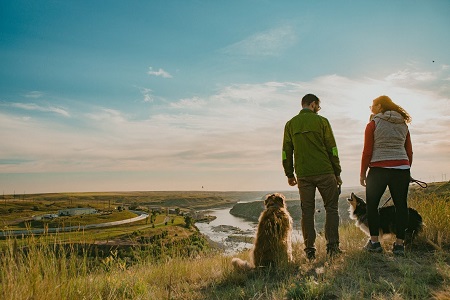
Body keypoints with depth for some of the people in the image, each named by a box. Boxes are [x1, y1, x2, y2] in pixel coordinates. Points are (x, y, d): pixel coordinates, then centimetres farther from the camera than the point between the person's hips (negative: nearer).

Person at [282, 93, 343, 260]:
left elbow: (286, 152, 9)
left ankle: (310, 250, 9)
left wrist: (289, 174, 16)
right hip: (324, 173, -3)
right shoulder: (321, 121, 0)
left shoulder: (290, 124, 9)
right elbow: (332, 149, 0)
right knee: (331, 208, 8)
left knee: (307, 211, 7)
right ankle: (332, 246, 4)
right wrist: (337, 173, 6)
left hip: (303, 175, 3)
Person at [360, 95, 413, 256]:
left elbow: (367, 151, -4)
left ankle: (374, 242, 5)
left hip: (379, 170, -4)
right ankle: (399, 244, 7)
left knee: (372, 204, 6)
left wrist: (362, 173, 2)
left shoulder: (373, 124, -1)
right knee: (401, 205, 7)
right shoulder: (403, 125, 14)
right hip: (401, 169, 4)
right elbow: (409, 151, 14)